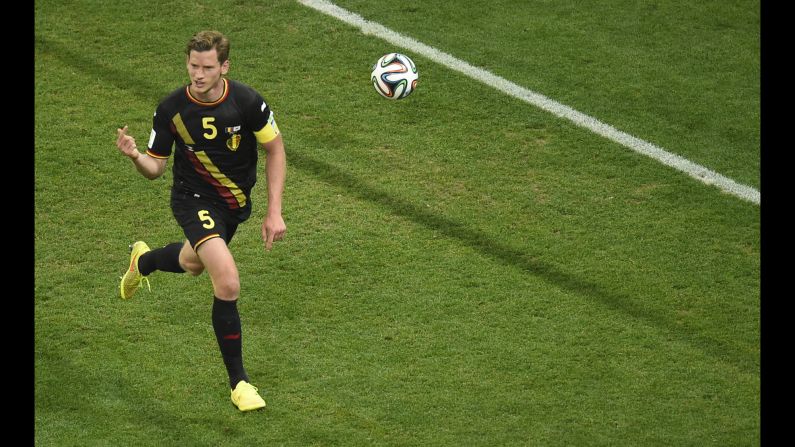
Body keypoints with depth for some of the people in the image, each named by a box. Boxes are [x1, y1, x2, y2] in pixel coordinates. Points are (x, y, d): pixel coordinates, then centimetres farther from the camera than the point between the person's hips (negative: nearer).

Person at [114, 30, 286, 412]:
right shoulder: (171, 109, -20)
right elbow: (155, 168, -9)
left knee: (194, 263, 30)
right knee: (228, 283, -24)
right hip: (194, 198, -3)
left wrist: (274, 212, -10)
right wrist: (134, 156, -33)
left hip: (237, 201, 3)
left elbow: (274, 149, -6)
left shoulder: (247, 101, -20)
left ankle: (142, 260, 66)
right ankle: (238, 382, -10)